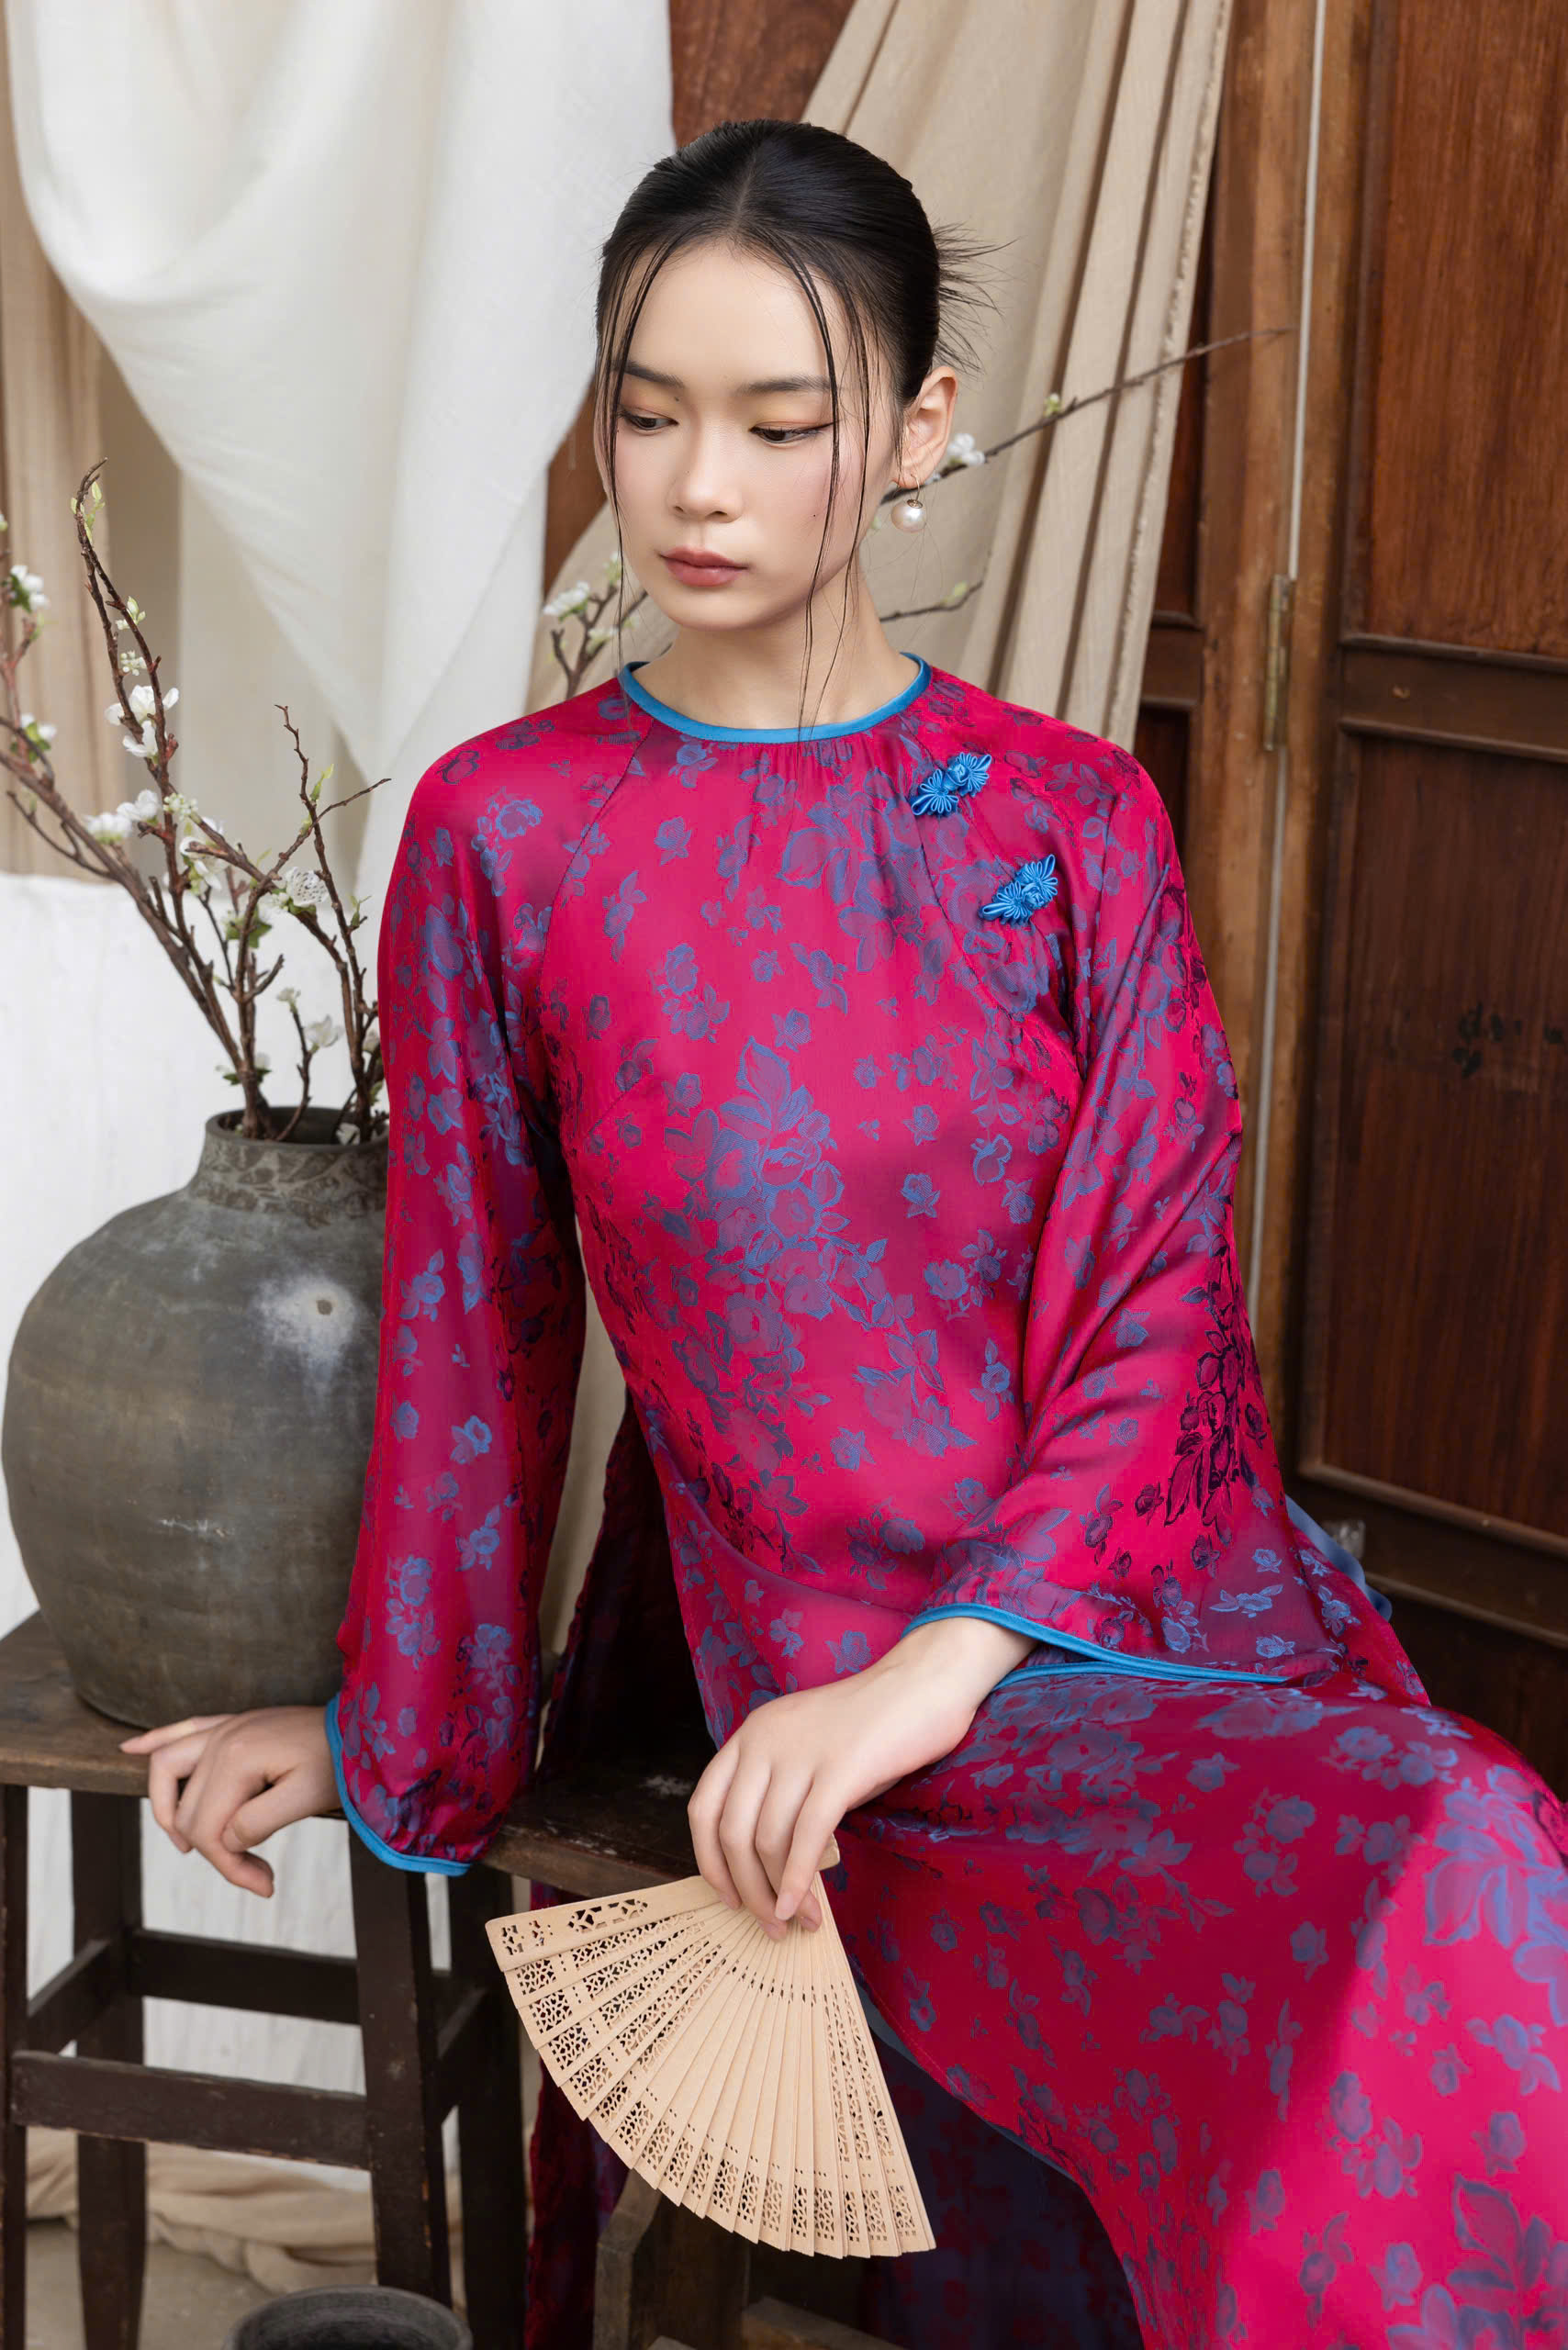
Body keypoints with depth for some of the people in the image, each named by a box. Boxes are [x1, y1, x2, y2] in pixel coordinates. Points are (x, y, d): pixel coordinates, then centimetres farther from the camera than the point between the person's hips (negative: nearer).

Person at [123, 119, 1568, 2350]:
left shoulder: (1068, 817, 5)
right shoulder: (506, 830, 1)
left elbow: (1160, 1289, -2)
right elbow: (472, 1323, 8)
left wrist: (936, 1670, -16)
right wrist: (389, 1731, 14)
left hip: (1180, 1577, 3)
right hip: (825, 1650, -3)